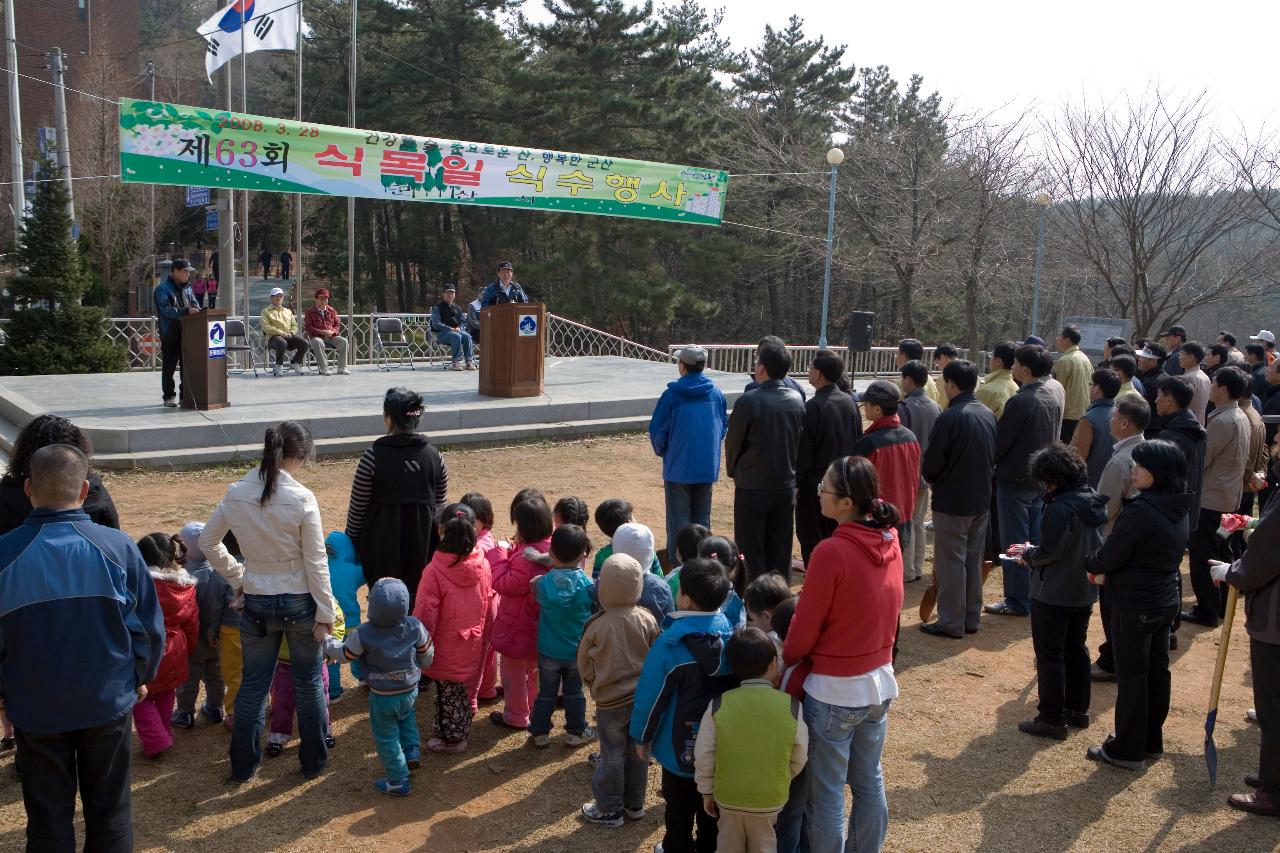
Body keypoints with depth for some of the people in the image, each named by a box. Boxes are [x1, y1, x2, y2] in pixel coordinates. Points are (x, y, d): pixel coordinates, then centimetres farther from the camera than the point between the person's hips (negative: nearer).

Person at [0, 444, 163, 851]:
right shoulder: (118, 546, -13)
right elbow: (150, 625, -6)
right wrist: (140, 676, 12)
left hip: (35, 707, 0)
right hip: (110, 701, 0)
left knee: (48, 818, 16)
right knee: (110, 811, 16)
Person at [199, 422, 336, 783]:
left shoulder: (235, 494, -5)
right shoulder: (301, 499, -18)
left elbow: (208, 541, 7)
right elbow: (316, 562, -14)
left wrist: (237, 576, 13)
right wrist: (326, 612, -6)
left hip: (256, 603, 3)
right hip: (299, 602, -3)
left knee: (253, 684, 16)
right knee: (308, 683, 14)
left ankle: (243, 766, 26)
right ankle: (313, 760, 25)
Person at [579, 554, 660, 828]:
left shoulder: (597, 625, -19)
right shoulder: (647, 620, -13)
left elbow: (584, 666, -5)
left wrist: (596, 686, 14)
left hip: (610, 701, -3)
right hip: (643, 697, 3)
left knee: (612, 756, 11)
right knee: (637, 752, 18)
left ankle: (609, 809, 24)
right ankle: (634, 804, 32)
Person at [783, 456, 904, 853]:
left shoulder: (832, 552, -24)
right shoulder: (890, 542, -3)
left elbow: (804, 629, -15)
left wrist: (785, 662, 3)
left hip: (835, 690, -7)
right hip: (880, 681, 7)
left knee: (827, 791, 10)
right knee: (869, 781, 21)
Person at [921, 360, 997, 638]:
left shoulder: (950, 417, -20)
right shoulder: (988, 415, 4)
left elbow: (932, 461, -16)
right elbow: (993, 454, 11)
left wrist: (932, 480, 4)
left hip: (952, 500, -7)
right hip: (982, 498, 7)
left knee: (951, 562, 2)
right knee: (973, 559, 16)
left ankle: (951, 622, 8)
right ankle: (971, 617, 25)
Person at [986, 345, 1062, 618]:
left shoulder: (1019, 401, -20)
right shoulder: (1052, 399, 6)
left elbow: (1000, 441, -17)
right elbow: (1053, 439, 14)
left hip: (1015, 480, -8)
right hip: (1042, 478, 8)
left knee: (1014, 543, 1)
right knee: (1036, 541, 15)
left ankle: (1017, 601, 7)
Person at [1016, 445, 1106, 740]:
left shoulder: (1060, 508, -25)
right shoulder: (1095, 501, 2)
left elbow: (1048, 552, -23)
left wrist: (1028, 554, -2)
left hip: (1053, 595, -8)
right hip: (1085, 592, 8)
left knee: (1050, 655, 2)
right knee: (1076, 649, 21)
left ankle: (1052, 719, 8)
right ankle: (1078, 710, 32)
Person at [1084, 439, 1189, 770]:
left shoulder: (1141, 511, -25)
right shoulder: (1178, 510, 4)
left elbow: (1108, 557, -20)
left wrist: (1089, 564, 2)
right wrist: (1108, 572, 8)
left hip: (1134, 607, -8)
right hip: (1165, 603, 9)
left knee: (1131, 676, 2)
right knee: (1157, 672, 17)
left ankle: (1128, 750, 12)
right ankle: (1151, 741, 30)